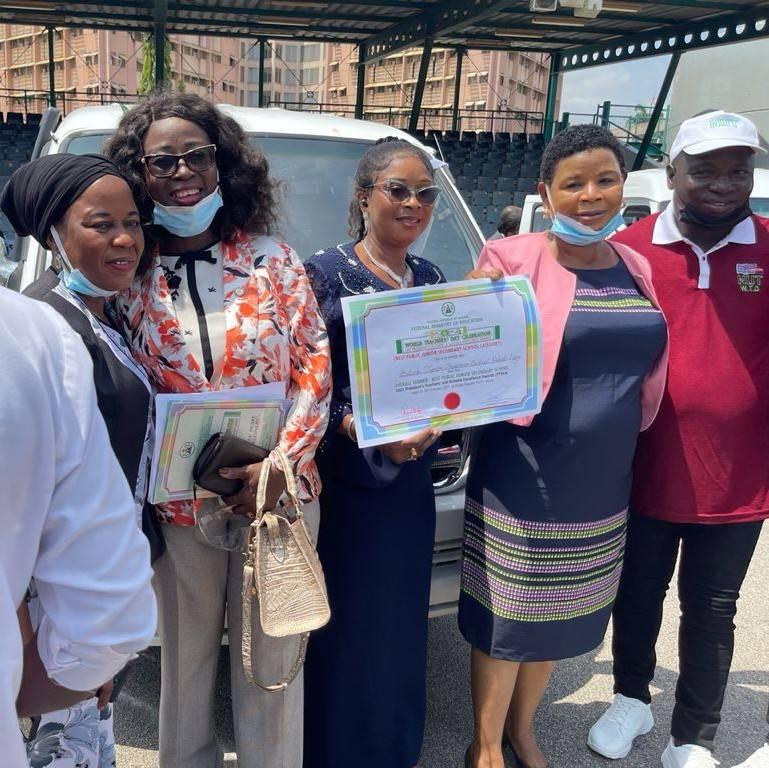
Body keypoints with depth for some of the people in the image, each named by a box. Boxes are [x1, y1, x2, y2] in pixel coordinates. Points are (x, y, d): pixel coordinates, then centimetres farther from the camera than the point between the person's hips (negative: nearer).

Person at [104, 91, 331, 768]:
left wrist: (282, 462, -14)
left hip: (280, 495, 0)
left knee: (271, 657, 14)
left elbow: (316, 360, -4)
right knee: (186, 657, 18)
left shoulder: (272, 257, -2)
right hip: (177, 504, 1)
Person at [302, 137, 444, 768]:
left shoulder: (433, 280, 10)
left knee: (401, 622, 16)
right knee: (346, 624, 4)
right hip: (345, 479, -5)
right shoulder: (326, 274, -7)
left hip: (411, 479, 5)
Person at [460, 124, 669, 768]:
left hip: (603, 483, 6)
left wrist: (625, 435, 13)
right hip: (523, 480, -5)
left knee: (559, 613, 19)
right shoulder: (512, 259, -10)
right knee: (506, 618, 7)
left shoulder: (635, 269, 7)